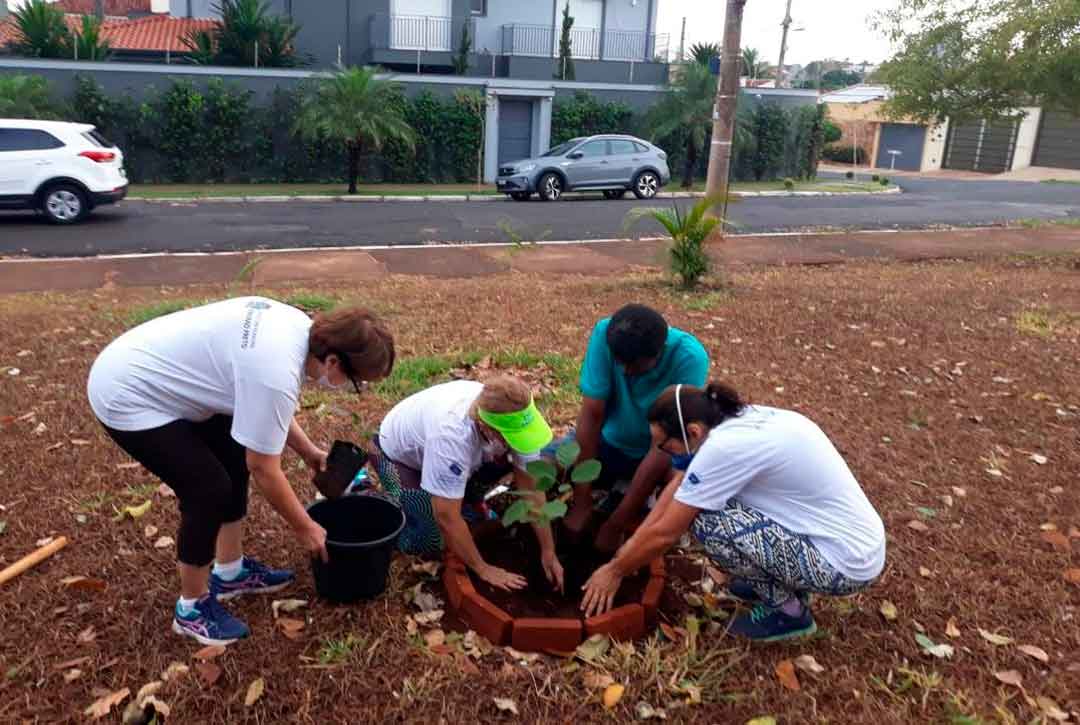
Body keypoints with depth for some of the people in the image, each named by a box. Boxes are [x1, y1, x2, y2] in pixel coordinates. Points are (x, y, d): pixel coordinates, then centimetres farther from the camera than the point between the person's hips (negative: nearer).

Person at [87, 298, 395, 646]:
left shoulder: (300, 326, -4)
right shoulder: (276, 373, -33)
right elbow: (263, 469, -21)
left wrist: (308, 450, 15)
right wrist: (305, 527, -8)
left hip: (149, 373, 10)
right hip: (127, 396, -10)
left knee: (235, 460, 13)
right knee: (209, 489, -10)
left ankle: (230, 572, 27)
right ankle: (191, 607, 11)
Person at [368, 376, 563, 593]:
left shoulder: (513, 418, -28)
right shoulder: (451, 433, -45)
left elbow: (531, 486, -17)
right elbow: (447, 517, -37)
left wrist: (549, 552, -14)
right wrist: (483, 569, -26)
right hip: (398, 453, -5)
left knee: (506, 459, -16)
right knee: (427, 541, -19)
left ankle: (468, 499, 11)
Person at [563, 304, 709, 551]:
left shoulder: (689, 357, -31)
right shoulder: (605, 334, -25)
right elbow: (592, 415, -22)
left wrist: (616, 525, -27)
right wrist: (582, 502, -23)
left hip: (660, 450, -2)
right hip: (610, 442, 2)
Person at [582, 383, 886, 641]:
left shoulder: (726, 446, -25)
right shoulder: (739, 419, 0)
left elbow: (665, 533, -14)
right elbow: (680, 484, 10)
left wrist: (615, 571, 1)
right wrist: (633, 545, 12)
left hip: (846, 563, -9)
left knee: (705, 522, -17)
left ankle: (788, 610, 3)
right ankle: (782, 580, 18)